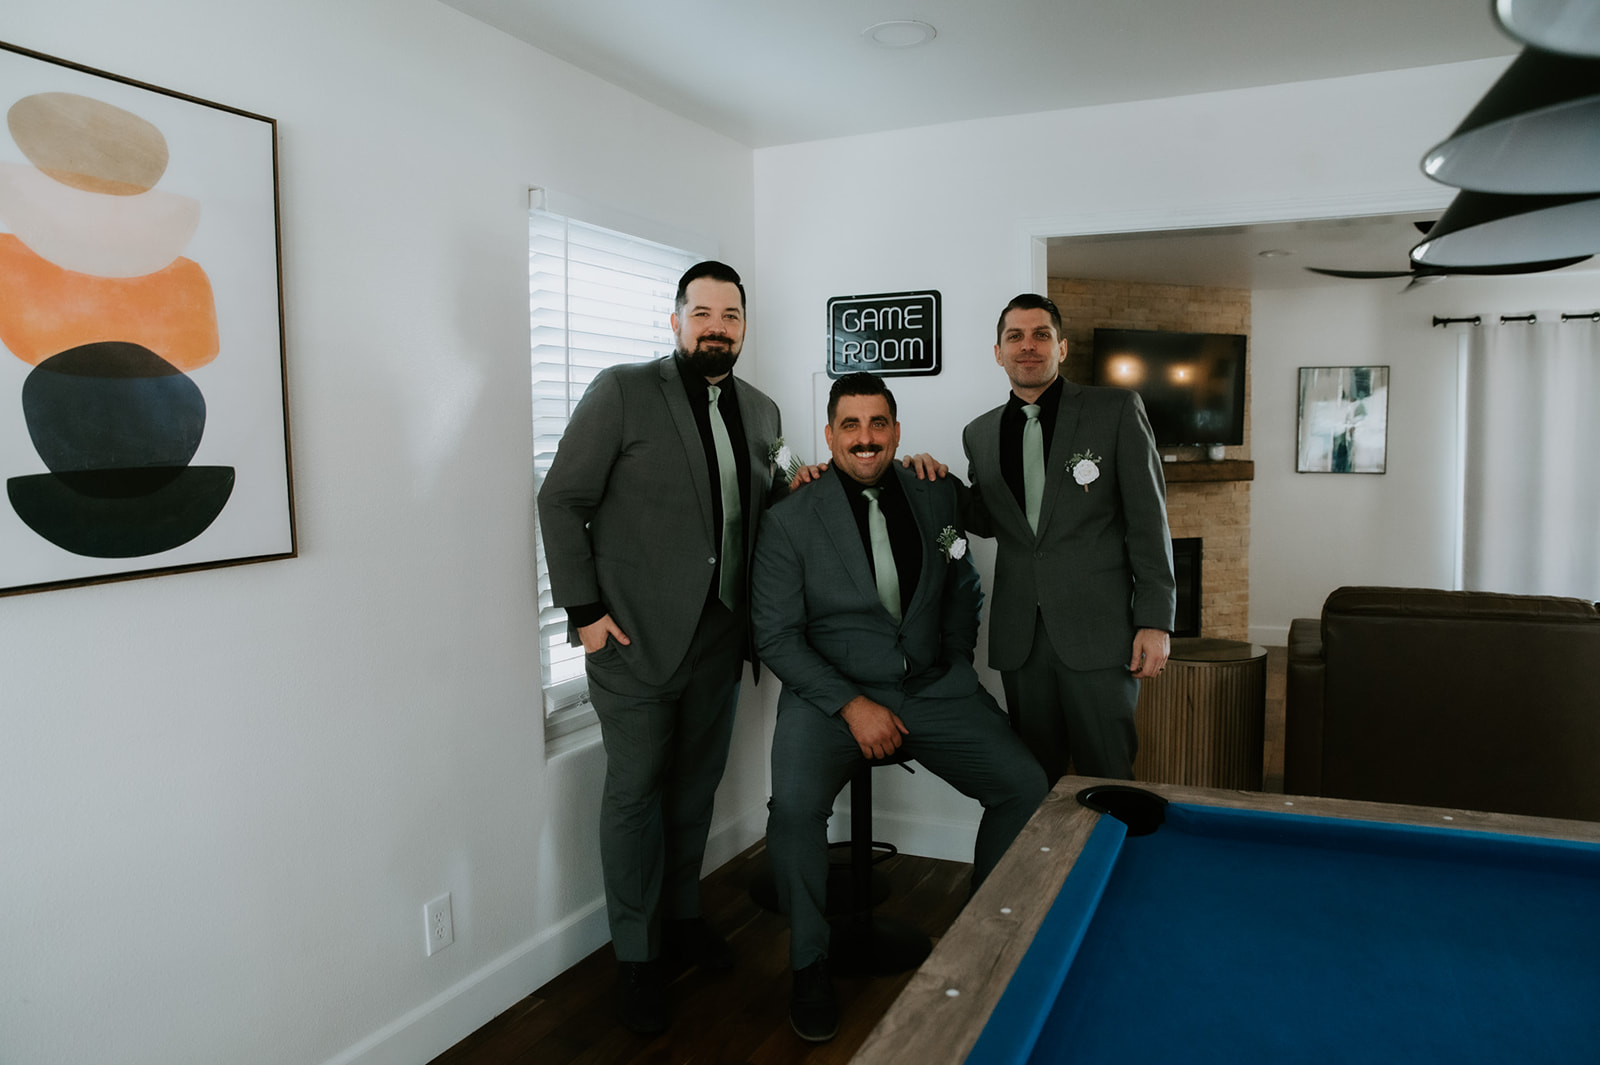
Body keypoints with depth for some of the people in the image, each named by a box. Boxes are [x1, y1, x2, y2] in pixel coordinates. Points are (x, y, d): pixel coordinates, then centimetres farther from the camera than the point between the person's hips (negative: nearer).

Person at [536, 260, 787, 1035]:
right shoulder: (623, 392, -6)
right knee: (634, 793, 5)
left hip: (718, 638, 5)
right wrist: (584, 610, -11)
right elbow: (562, 500, -8)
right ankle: (637, 956, 22)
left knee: (696, 787, 16)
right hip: (635, 638, -5)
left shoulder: (761, 413, 11)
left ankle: (682, 917, 37)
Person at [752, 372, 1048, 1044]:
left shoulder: (937, 497, 6)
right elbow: (776, 635, -7)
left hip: (932, 686, 3)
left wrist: (954, 673, 9)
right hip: (832, 692, -3)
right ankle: (810, 964, -3)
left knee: (1026, 785, -14)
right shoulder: (790, 521, -5)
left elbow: (962, 590, 19)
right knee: (794, 804, -29)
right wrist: (851, 705, -15)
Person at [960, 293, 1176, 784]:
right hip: (1020, 637, 4)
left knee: (1109, 780, 2)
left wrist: (1155, 621, -8)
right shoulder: (980, 433, 12)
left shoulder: (1117, 410, 1)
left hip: (1098, 632, -3)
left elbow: (1149, 518, -2)